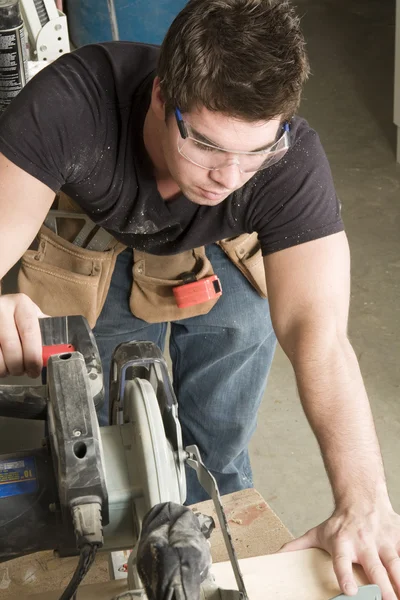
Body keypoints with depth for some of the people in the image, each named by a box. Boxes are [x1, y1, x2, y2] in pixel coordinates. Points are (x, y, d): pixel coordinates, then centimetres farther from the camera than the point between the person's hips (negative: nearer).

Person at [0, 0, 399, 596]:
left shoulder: (292, 163, -37)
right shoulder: (71, 105, -40)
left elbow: (320, 336, -43)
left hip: (225, 266, 0)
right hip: (93, 257, 0)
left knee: (217, 454, 4)